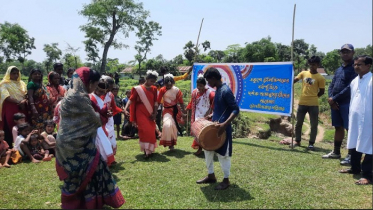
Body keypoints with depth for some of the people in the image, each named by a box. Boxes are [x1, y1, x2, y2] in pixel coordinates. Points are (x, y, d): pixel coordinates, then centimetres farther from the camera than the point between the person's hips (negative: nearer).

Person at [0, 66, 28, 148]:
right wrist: (19, 102, -20)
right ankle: (10, 147, 3)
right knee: (10, 129, -4)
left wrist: (24, 100, -12)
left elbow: (26, 94, 10)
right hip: (10, 109, -4)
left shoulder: (21, 83, 16)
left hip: (22, 108, 4)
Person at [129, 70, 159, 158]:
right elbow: (132, 102, -5)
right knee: (145, 130, -12)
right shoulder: (138, 89, -5)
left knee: (151, 131, 4)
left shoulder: (154, 89, 7)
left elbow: (155, 103, 8)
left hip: (150, 114, 4)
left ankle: (150, 149, 20)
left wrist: (154, 114, 0)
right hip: (141, 114, -4)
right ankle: (146, 150, -4)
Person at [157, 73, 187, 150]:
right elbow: (158, 102, -11)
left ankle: (172, 143, 28)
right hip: (167, 110, -2)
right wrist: (154, 113, -14)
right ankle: (168, 142, -3)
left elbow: (181, 102, -3)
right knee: (167, 125, -22)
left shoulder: (176, 90, -7)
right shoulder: (162, 90, -10)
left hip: (175, 110, 2)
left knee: (174, 126, 8)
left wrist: (184, 113, -4)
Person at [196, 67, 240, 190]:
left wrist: (225, 124, -30)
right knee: (208, 150, 17)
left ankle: (226, 180, 20)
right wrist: (212, 115, 10)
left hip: (223, 128, -10)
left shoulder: (226, 91, -19)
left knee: (223, 154, 3)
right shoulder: (218, 90, 10)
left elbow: (236, 110, -22)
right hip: (214, 127, 10)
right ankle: (211, 176, 32)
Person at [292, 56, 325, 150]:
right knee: (299, 123, 10)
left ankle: (311, 143, 14)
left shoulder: (320, 78, -3)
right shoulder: (303, 73, 6)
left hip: (313, 104, -3)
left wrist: (313, 97, 2)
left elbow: (322, 91, 2)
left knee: (314, 124, 2)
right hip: (302, 103, 3)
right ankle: (297, 141, 23)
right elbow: (294, 80, -3)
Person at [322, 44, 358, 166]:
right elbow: (331, 86, 14)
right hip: (335, 103, 8)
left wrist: (334, 98, -14)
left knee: (350, 129, -3)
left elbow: (350, 88, -17)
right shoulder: (338, 70, 18)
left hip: (348, 103, -7)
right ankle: (336, 152, 23)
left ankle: (351, 155, 3)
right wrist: (331, 99, -4)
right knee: (338, 128, 14)